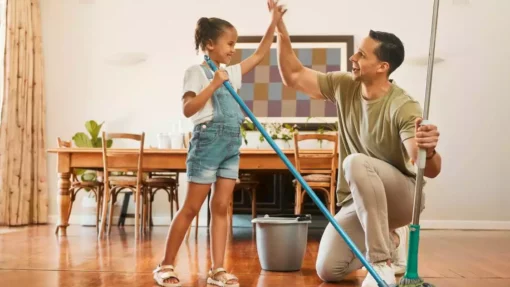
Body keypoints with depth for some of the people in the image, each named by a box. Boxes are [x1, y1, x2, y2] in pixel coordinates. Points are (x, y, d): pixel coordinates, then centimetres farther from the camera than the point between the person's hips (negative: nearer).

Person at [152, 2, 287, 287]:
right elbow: (188, 109, -15)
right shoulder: (197, 71, -5)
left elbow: (260, 54, 22)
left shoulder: (232, 73, 15)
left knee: (221, 207, 5)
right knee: (192, 208, -2)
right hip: (208, 140, -7)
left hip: (232, 144, 7)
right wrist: (213, 85, -20)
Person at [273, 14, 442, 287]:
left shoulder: (403, 107, -25)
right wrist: (281, 30, -9)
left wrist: (428, 151, -59)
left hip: (401, 196, -6)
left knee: (356, 163, -37)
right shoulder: (344, 86, -6)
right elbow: (293, 77, 2)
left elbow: (431, 170, -34)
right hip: (357, 201, 6)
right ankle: (390, 240, 24)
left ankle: (382, 262, -28)